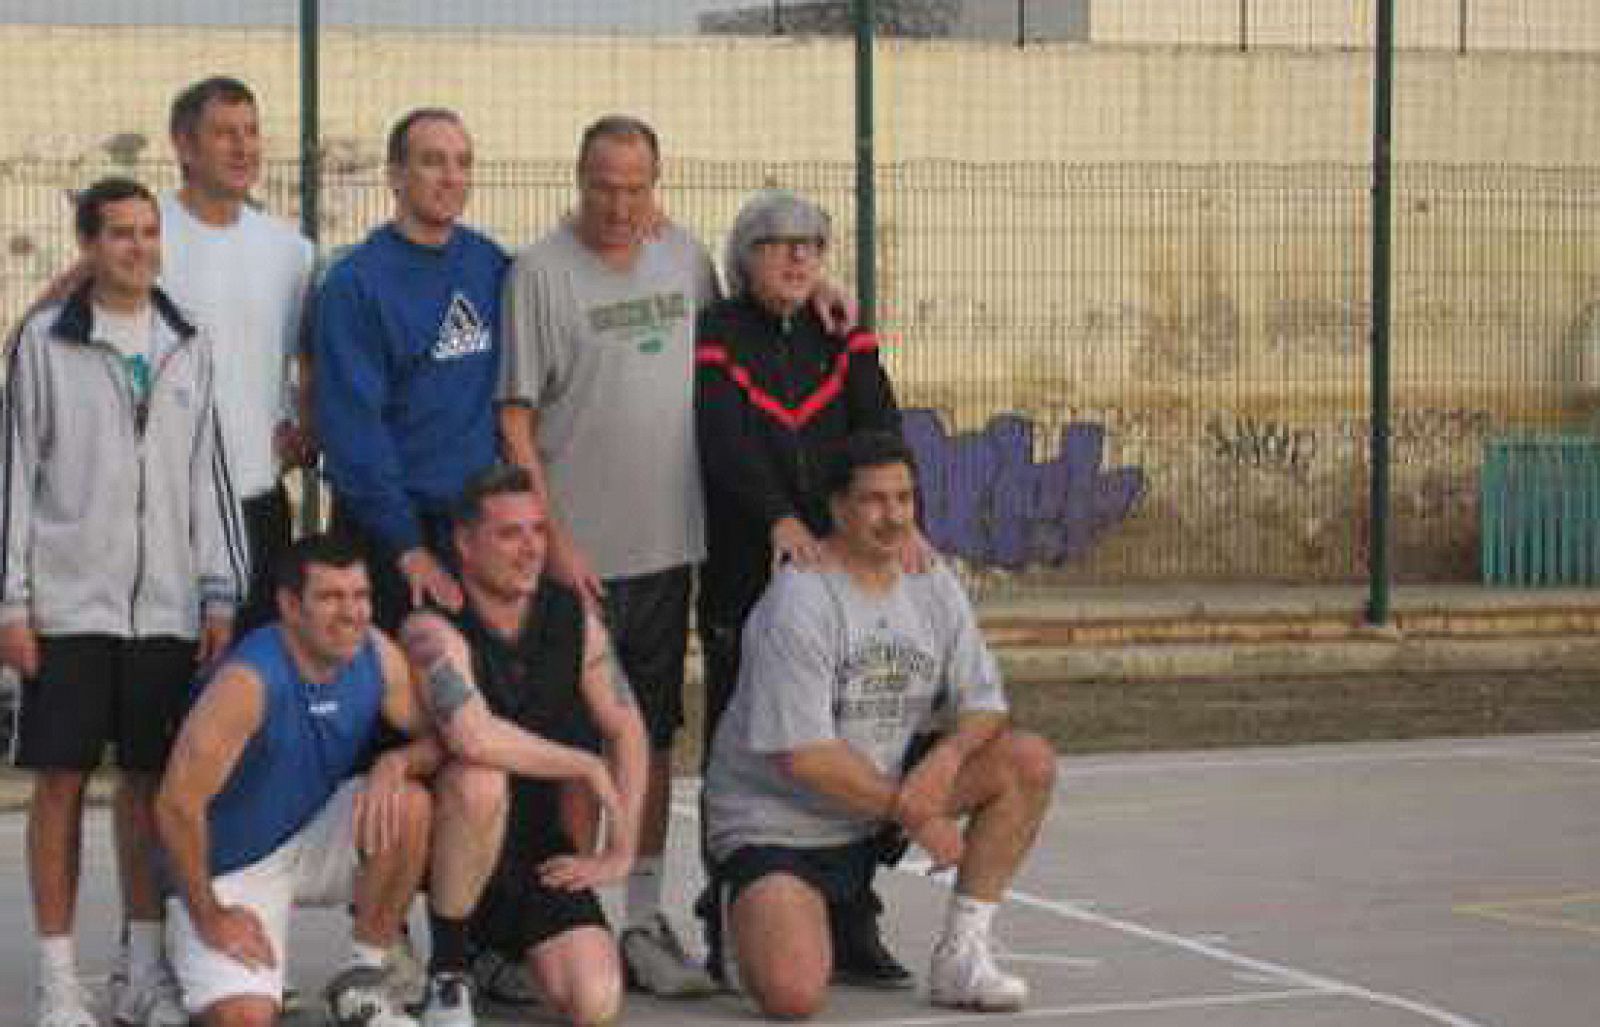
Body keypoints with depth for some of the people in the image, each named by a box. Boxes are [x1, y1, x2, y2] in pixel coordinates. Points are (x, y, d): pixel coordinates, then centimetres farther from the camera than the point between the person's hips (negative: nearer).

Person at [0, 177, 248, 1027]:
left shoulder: (187, 346, 9)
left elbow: (207, 471, 12)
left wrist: (220, 595, 6)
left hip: (166, 606, 3)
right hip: (69, 604, -3)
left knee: (148, 781, 8)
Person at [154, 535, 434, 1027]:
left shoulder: (378, 656, -11)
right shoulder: (249, 681, -29)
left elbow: (438, 739, 0)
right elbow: (177, 806, -26)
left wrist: (397, 763, -24)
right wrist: (208, 918, -17)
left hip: (316, 837, 6)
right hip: (232, 869, -5)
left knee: (409, 804, -23)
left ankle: (361, 981, -5)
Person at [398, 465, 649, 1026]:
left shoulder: (573, 618, -1)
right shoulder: (435, 628, -20)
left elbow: (626, 730, 8)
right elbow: (471, 736, -36)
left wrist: (619, 853, 1)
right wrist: (588, 767, -23)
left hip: (537, 841, 4)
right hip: (445, 837, -4)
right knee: (482, 782, -39)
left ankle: (501, 949, 20)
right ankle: (446, 966, -16)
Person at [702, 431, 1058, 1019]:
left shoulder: (933, 586, 2)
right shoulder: (798, 602, -20)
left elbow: (983, 706, 3)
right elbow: (802, 756, -23)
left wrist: (944, 760, -21)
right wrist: (913, 813, -16)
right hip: (776, 821, -7)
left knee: (1028, 761, -10)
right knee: (793, 995, -26)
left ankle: (961, 954, -3)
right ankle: (750, 915, 12)